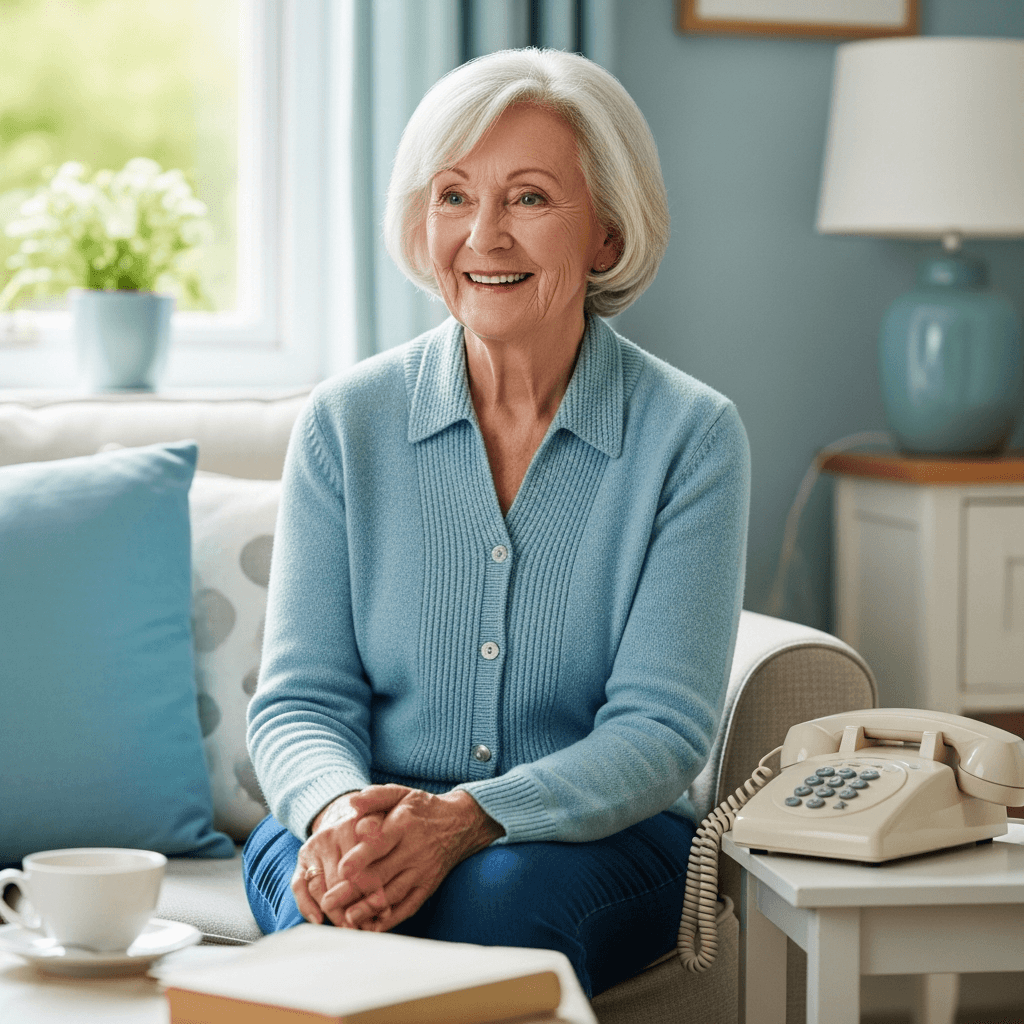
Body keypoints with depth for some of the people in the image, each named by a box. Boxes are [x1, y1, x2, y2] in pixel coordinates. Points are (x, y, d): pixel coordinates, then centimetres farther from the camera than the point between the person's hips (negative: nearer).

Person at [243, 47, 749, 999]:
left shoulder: (692, 436, -4)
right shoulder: (347, 421, 1)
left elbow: (661, 729, -9)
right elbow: (300, 698, 1)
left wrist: (467, 817, -27)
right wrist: (339, 807, -24)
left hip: (597, 839, -1)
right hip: (359, 824, 1)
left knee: (501, 900, -34)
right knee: (334, 905, -33)